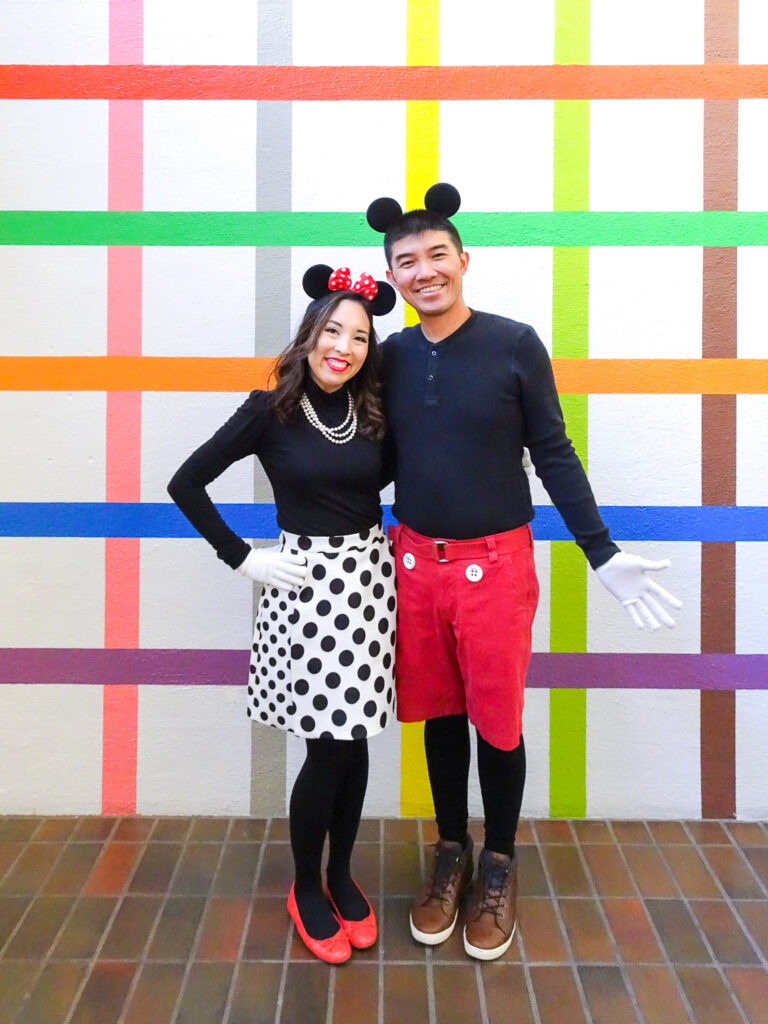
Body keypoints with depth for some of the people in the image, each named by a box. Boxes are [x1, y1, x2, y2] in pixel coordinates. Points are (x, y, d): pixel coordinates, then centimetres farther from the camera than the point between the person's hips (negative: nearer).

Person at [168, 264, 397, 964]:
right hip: (306, 582, -4)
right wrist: (243, 558, -8)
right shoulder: (271, 411, -8)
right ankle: (306, 888, 25)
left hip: (370, 578, 4)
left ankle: (342, 875, 32)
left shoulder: (371, 413, 5)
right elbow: (186, 485, -6)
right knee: (329, 748, 0)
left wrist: (397, 537, 8)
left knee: (357, 740, 10)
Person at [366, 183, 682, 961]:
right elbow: (382, 460, 10)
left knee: (496, 721, 10)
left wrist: (603, 554, -4)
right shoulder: (390, 356, 3)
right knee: (439, 715, 15)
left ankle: (498, 865, 33)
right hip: (415, 561, 3)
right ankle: (451, 854, 36)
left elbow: (553, 455, -3)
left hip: (495, 563, -3)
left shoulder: (515, 344, -7)